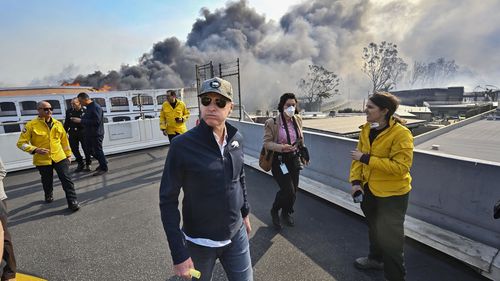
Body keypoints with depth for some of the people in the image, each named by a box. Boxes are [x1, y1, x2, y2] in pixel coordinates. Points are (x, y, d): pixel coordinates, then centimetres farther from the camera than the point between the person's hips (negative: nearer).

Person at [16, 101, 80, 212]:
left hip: (59, 157, 2)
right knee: (47, 181, 16)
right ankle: (48, 195, 46)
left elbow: (64, 140, 12)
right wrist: (35, 150, -21)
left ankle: (72, 201, 1)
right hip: (42, 160, -1)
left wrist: (68, 154, 14)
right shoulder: (31, 125, -8)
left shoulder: (57, 123, 4)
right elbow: (21, 143, -6)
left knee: (66, 179, -4)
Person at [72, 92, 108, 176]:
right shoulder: (89, 107, 12)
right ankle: (103, 162, 33)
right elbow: (88, 119, 17)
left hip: (96, 134, -9)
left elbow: (96, 121, -26)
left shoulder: (96, 107, -18)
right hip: (90, 134, 9)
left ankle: (104, 168, 14)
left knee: (98, 151, 1)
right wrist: (79, 119, 1)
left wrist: (81, 121, -24)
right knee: (91, 150, 16)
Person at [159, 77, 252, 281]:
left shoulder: (237, 139, -5)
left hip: (237, 235, 4)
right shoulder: (182, 145, -20)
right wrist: (179, 254, -16)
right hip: (199, 241, -3)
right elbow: (168, 201, -16)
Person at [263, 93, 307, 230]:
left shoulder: (298, 120, 2)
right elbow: (266, 143, -13)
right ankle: (275, 210, 20)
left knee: (294, 190, 12)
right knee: (288, 190, -10)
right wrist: (281, 147, -28)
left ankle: (286, 213, 39)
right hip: (279, 161, -5)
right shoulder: (272, 123, -15)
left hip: (294, 159, 6)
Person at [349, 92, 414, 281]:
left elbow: (401, 167, -30)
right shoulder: (366, 130, -2)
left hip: (392, 194, -7)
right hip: (369, 189, 7)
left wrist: (366, 158, -30)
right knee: (374, 227, 26)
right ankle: (376, 258, 50)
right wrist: (356, 181, -9)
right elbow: (359, 157, 3)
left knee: (390, 237, 4)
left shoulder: (401, 134, -23)